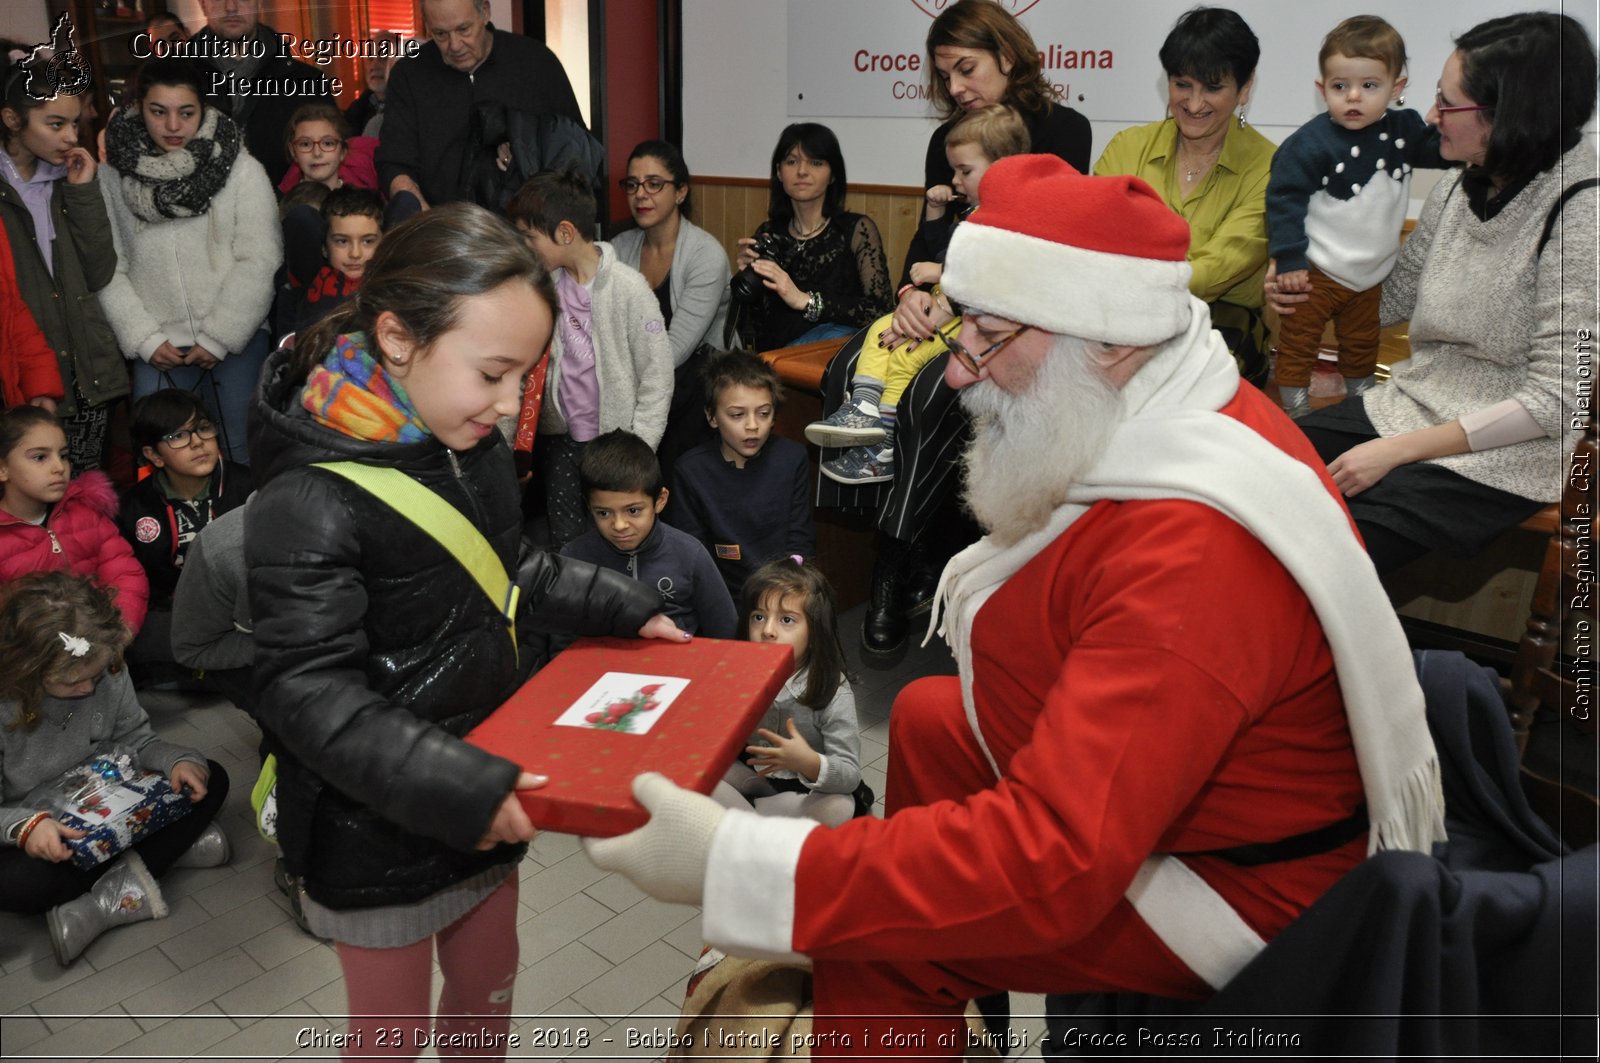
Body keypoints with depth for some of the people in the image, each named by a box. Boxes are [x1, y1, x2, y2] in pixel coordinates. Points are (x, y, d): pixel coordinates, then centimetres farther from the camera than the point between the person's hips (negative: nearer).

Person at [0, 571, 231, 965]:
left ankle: (103, 905, -20)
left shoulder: (108, 671, -14)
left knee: (211, 780, -9)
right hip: (39, 838, -5)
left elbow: (136, 739, -1)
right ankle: (173, 843, -18)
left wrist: (177, 759, -23)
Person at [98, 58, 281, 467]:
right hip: (158, 350, 2)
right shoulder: (113, 176, 3)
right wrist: (145, 339, -4)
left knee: (242, 454, 5)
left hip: (235, 341, -2)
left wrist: (220, 337, -9)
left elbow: (259, 261, -8)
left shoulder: (243, 171, -4)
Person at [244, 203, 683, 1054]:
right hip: (377, 831, -6)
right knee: (393, 1030, 16)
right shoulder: (309, 504, -27)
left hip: (480, 802, 7)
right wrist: (455, 787, -32)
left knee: (489, 994, 24)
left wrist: (623, 608, 5)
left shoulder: (474, 448, -2)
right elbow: (308, 696, -26)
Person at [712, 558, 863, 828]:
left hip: (806, 785, -2)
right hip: (752, 773, 2)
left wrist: (809, 762, -45)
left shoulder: (833, 691, -21)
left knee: (840, 807, -33)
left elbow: (850, 775, -25)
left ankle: (736, 811, -17)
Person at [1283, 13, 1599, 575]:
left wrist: (1397, 450, -20)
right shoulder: (1454, 192, 3)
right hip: (1409, 405, 7)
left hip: (1498, 459, -7)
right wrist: (1305, 294, -1)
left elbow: (1555, 398, -19)